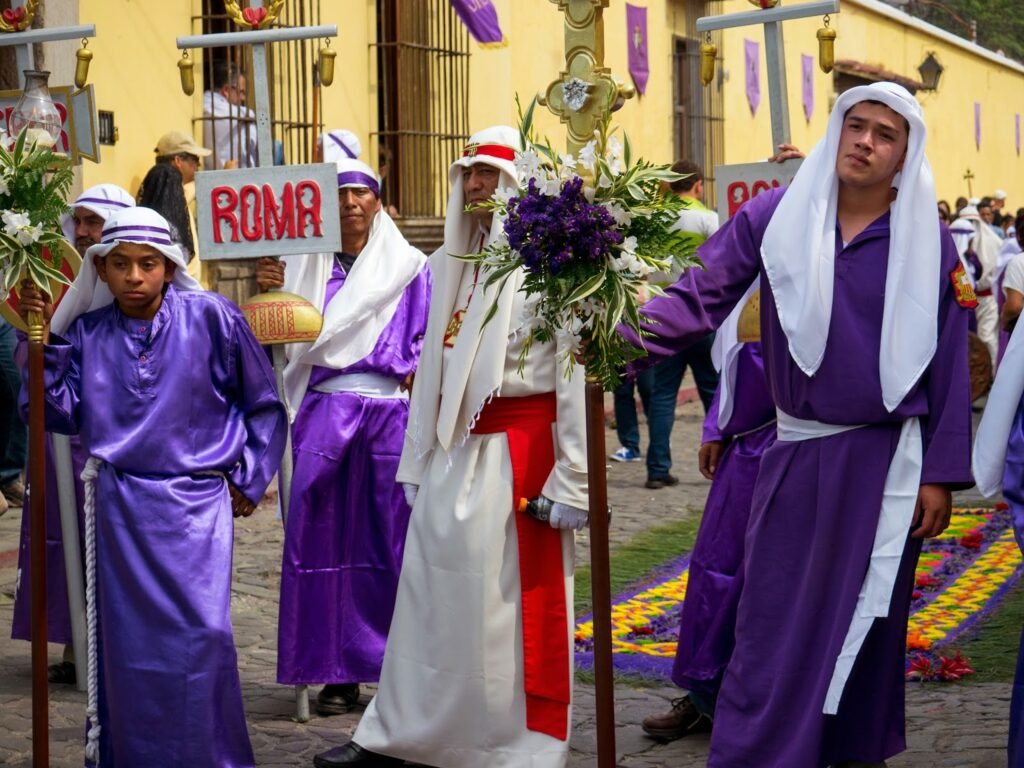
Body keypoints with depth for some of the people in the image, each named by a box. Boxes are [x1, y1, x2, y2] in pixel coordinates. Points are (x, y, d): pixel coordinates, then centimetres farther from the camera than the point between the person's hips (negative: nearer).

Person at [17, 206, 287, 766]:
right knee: (126, 639, 6)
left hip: (195, 504, -3)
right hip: (119, 509, 3)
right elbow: (64, 413, 0)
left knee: (199, 634, -8)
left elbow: (262, 404, 5)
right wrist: (45, 342, -6)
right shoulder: (87, 332, 5)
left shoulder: (211, 317, -3)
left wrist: (249, 480, 4)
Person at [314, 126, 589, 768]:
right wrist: (417, 459, 15)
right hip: (454, 449, 7)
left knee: (515, 601, 1)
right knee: (431, 590, 14)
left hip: (519, 447, -7)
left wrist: (572, 480, -18)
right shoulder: (451, 262, 14)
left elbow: (575, 373, -15)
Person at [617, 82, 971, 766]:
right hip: (794, 455, 0)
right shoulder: (777, 216, -1)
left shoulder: (927, 242, -1)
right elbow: (701, 295, -7)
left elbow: (949, 365, 0)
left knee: (865, 622, 10)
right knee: (773, 622, 3)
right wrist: (627, 332, -25)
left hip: (884, 463, 0)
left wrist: (940, 475, -2)